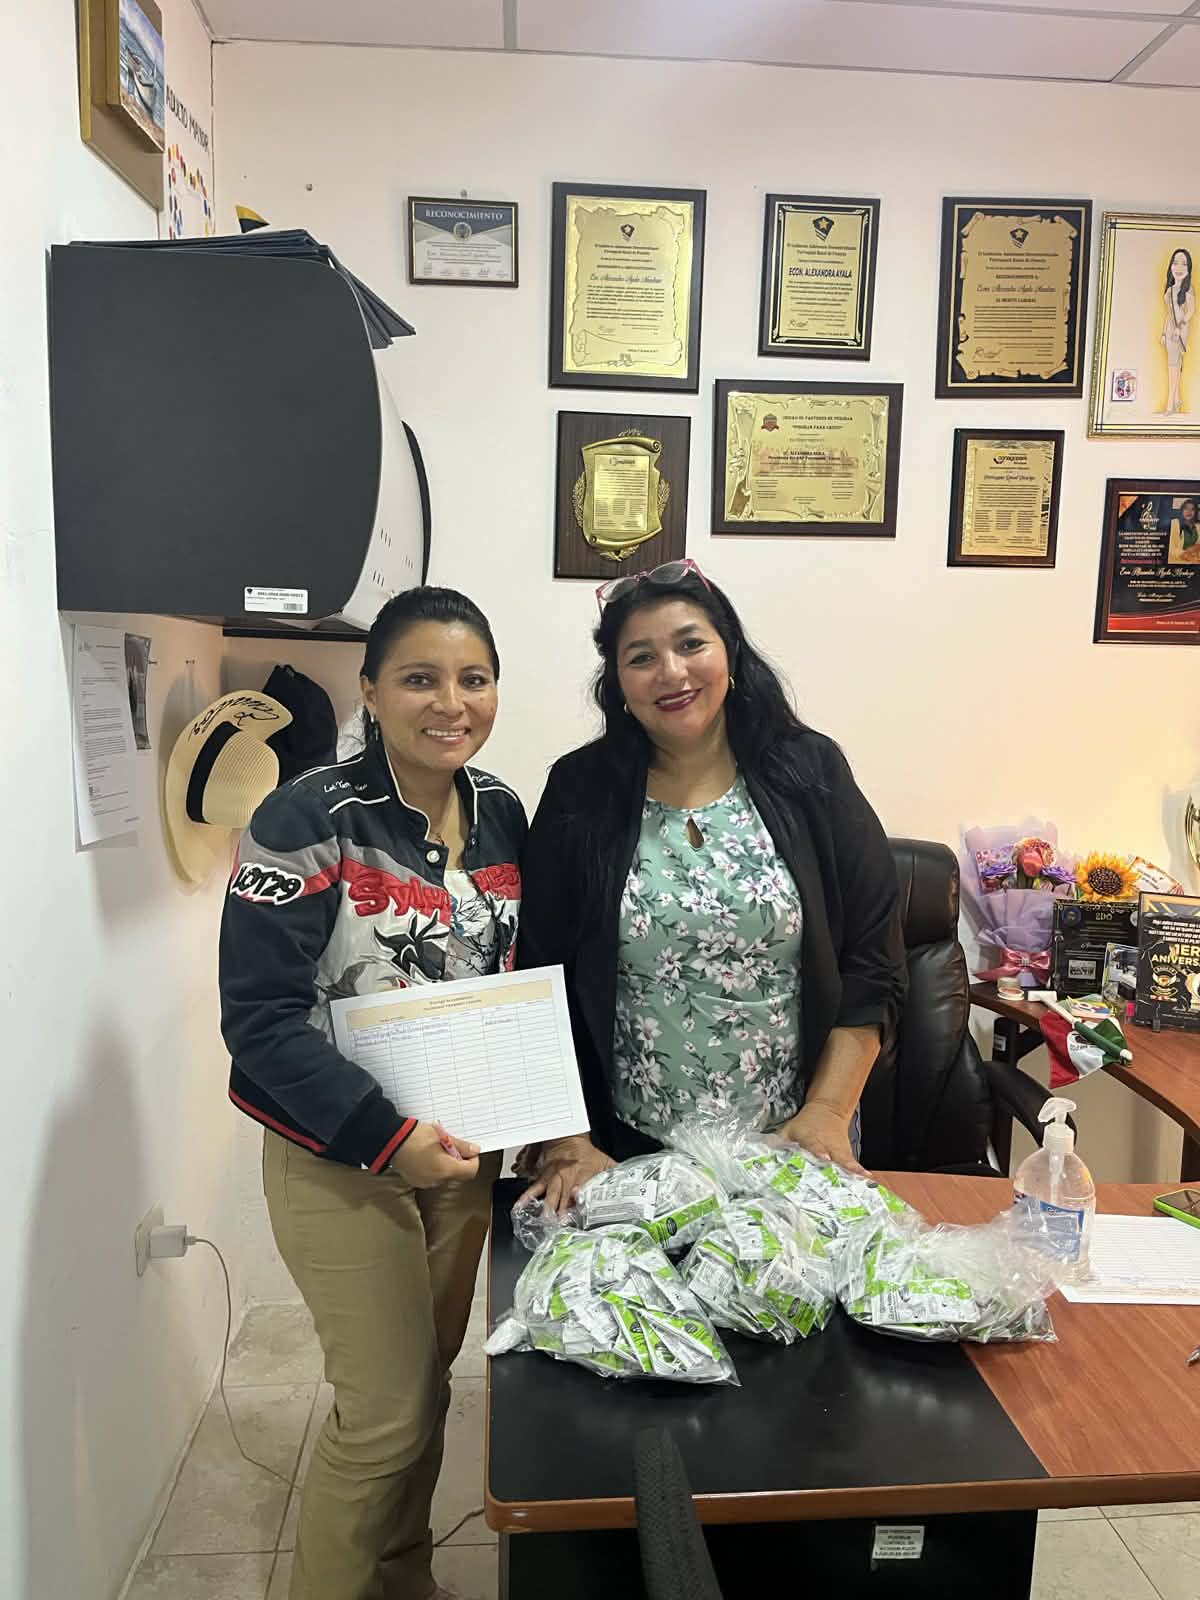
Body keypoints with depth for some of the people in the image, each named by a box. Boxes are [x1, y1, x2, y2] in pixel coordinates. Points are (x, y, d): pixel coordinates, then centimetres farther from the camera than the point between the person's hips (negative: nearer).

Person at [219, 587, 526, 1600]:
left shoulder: (501, 813, 0)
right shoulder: (310, 819, -17)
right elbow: (260, 1014, -18)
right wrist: (386, 1134, -23)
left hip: (467, 1146, 6)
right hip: (340, 1156, -5)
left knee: (429, 1376, 19)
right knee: (386, 1410, 3)